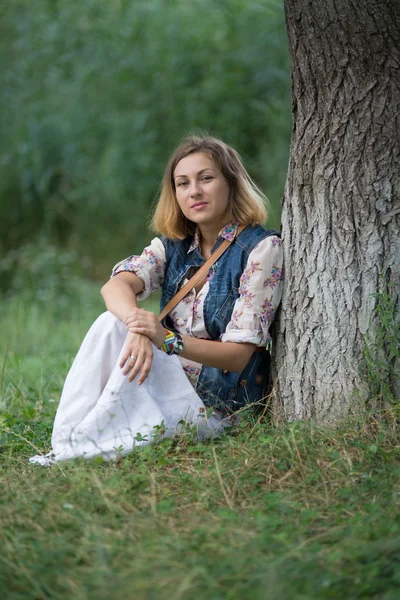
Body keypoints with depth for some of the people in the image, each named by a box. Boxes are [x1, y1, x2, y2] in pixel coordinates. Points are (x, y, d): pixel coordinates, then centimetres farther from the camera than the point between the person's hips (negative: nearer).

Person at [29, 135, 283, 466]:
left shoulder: (262, 248, -9)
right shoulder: (174, 245, 10)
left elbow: (239, 354, -15)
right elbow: (115, 286, -12)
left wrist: (167, 340, -32)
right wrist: (138, 326, -36)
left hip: (219, 409, -5)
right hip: (171, 382, 5)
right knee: (112, 322, -21)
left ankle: (84, 446, -24)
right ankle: (66, 443, -28)